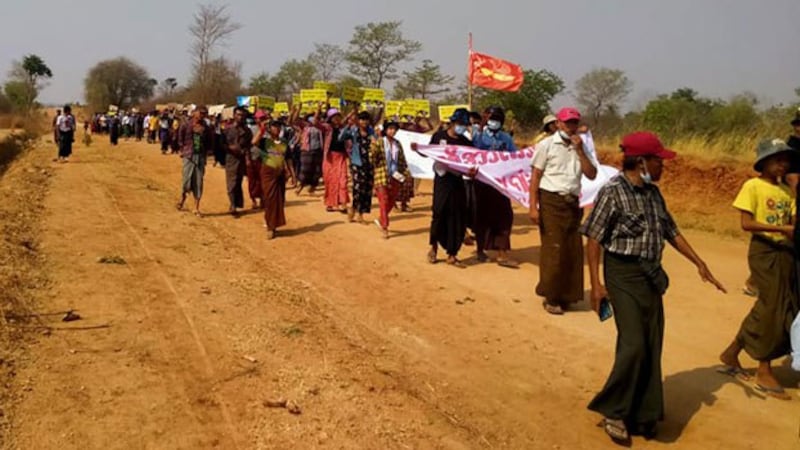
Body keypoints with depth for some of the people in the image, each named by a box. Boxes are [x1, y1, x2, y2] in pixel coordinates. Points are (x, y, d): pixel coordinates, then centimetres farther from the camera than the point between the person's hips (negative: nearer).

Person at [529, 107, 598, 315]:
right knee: (553, 249, -5)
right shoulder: (547, 145, -1)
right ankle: (550, 298, 6)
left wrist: (579, 150, -7)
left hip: (572, 203, 5)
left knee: (573, 251, 6)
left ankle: (566, 295, 20)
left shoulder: (579, 148, 12)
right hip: (551, 202, -5)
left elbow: (592, 175, 2)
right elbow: (535, 176, -5)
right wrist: (533, 207, -13)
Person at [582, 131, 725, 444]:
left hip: (651, 276, 7)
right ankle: (613, 411, 7)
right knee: (633, 345, -12)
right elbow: (594, 239, -12)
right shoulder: (612, 191, -12)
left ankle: (641, 416, 22)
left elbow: (671, 231, 18)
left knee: (652, 349, 9)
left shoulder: (653, 192, 9)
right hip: (623, 275, -7)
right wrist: (596, 284, -15)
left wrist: (699, 263, 17)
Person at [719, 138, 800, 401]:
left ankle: (731, 354, 25)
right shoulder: (753, 186, -7)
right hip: (764, 252, -7)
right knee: (773, 310, -5)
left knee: (776, 310, 10)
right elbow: (746, 223, -14)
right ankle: (764, 374, 7)